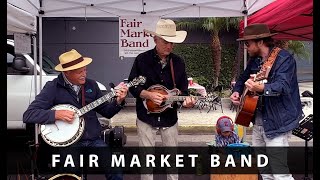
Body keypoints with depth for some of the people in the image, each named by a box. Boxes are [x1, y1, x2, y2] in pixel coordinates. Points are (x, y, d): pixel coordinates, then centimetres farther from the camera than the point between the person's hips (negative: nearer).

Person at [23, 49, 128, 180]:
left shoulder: (91, 85, 7)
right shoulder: (53, 88, -7)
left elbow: (106, 112, 13)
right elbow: (28, 115, -12)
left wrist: (118, 101, -7)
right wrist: (56, 114, -23)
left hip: (94, 140, 4)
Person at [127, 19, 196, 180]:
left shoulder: (178, 62, 1)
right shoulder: (142, 60, -7)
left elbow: (182, 89, 4)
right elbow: (132, 86, -5)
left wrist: (185, 99, -18)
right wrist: (149, 95, -20)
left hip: (169, 117, 3)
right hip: (146, 117, -2)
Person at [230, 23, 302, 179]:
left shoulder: (284, 58, -14)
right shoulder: (254, 59, 10)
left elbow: (282, 86, -30)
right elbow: (243, 78, 25)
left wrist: (261, 88, -48)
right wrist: (237, 91, 4)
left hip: (277, 122, -9)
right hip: (258, 120, 9)